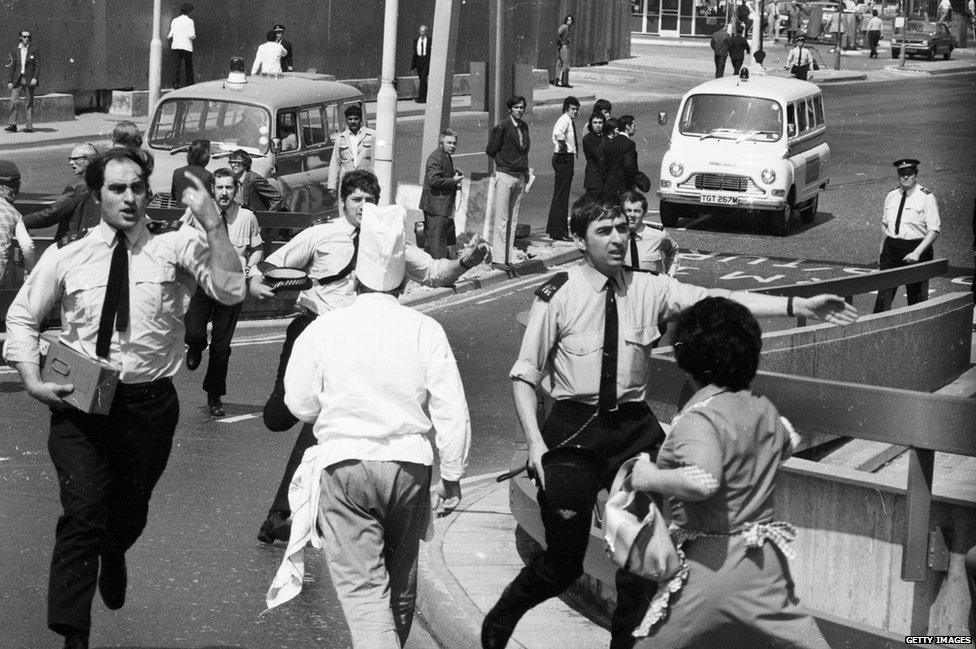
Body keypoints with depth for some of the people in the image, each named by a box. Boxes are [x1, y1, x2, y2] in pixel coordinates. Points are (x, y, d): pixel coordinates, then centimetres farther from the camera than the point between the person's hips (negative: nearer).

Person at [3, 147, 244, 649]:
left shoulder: (176, 245, -6)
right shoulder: (67, 254, -1)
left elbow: (230, 290, -20)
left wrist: (213, 224, -30)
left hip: (149, 402, 1)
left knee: (131, 509, 20)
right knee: (83, 511, -14)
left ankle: (113, 559, 57)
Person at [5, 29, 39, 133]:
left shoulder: (33, 50, 3)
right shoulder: (15, 51, 9)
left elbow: (38, 65, 0)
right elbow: (12, 67, 10)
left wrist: (35, 78, -13)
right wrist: (10, 81, 4)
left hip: (29, 80, -2)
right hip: (18, 80, 2)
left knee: (29, 103, 0)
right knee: (14, 101, -8)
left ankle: (29, 126, 3)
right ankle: (12, 125, -8)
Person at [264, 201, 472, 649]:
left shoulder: (322, 330, -5)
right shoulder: (425, 331, -4)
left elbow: (301, 406, 1)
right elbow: (452, 411, -6)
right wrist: (451, 477, 4)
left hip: (344, 465, -2)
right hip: (409, 464, 2)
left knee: (362, 586, -4)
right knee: (401, 579, 20)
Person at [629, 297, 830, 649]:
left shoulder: (699, 418, -17)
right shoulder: (763, 409, 7)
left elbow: (703, 480, -35)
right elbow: (789, 442, 30)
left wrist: (650, 478, -20)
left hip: (710, 565, -7)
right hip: (764, 562, 7)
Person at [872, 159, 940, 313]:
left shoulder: (926, 197, -7)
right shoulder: (891, 196, 10)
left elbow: (934, 230, -12)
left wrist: (917, 252, -22)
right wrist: (882, 250, 11)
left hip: (916, 249, -4)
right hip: (891, 248, 4)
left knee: (916, 297, 4)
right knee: (884, 294, -1)